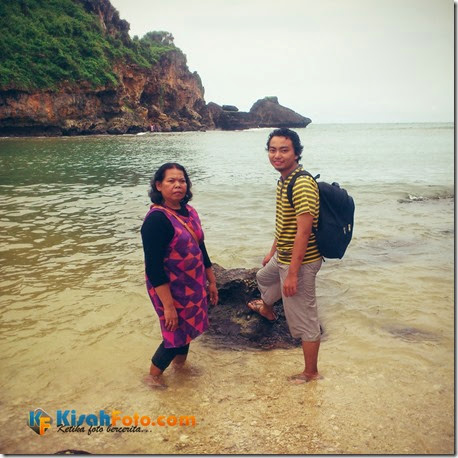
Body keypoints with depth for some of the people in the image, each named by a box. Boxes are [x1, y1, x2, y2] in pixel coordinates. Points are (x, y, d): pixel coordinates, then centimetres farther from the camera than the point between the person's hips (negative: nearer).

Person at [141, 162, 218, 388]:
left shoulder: (189, 211, 2)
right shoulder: (157, 219, -23)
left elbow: (200, 249, 12)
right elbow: (153, 267, -25)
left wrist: (211, 282, 15)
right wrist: (168, 306, -24)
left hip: (193, 285, 8)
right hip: (171, 289, -8)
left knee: (187, 327, 21)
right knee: (177, 334, 6)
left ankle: (180, 365, 45)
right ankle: (153, 375, 29)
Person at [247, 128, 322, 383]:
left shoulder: (302, 184, -25)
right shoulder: (284, 181, 6)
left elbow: (303, 231, -28)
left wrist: (292, 273, -27)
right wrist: (273, 252, 24)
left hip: (300, 261, -10)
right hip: (283, 256, 11)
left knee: (305, 319, 2)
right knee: (264, 278, 36)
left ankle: (311, 373, 19)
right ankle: (267, 309, 68)